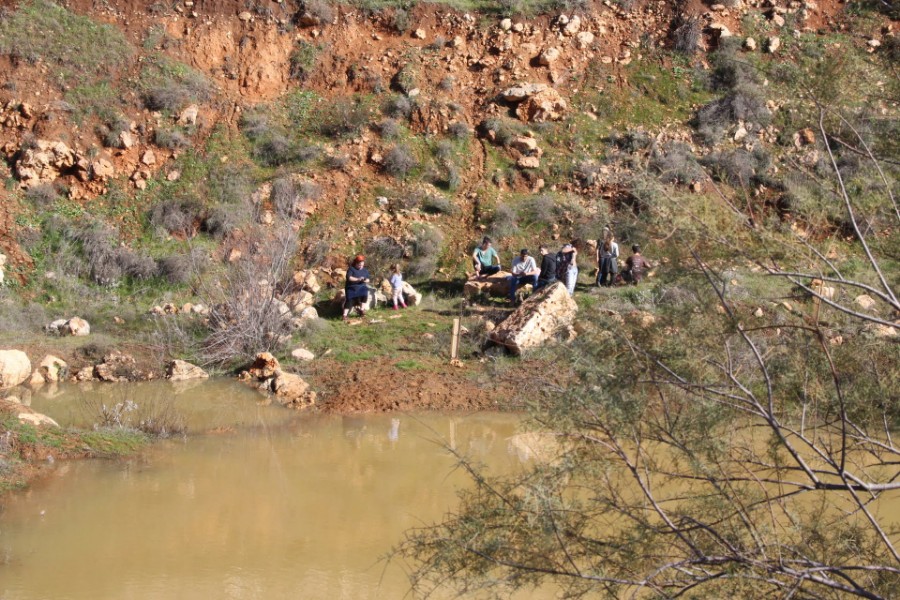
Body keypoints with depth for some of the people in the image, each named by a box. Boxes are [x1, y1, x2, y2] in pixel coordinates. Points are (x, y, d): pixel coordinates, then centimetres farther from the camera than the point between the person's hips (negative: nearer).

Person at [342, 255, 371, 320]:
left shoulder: (365, 270, 13)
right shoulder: (351, 269, -2)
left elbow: (368, 279, 12)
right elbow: (349, 278, -17)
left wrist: (366, 280, -13)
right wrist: (358, 279, -27)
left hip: (361, 287, 3)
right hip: (352, 287, -3)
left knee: (364, 294, -29)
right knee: (349, 300, -21)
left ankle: (362, 309, -17)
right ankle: (345, 315, -21)